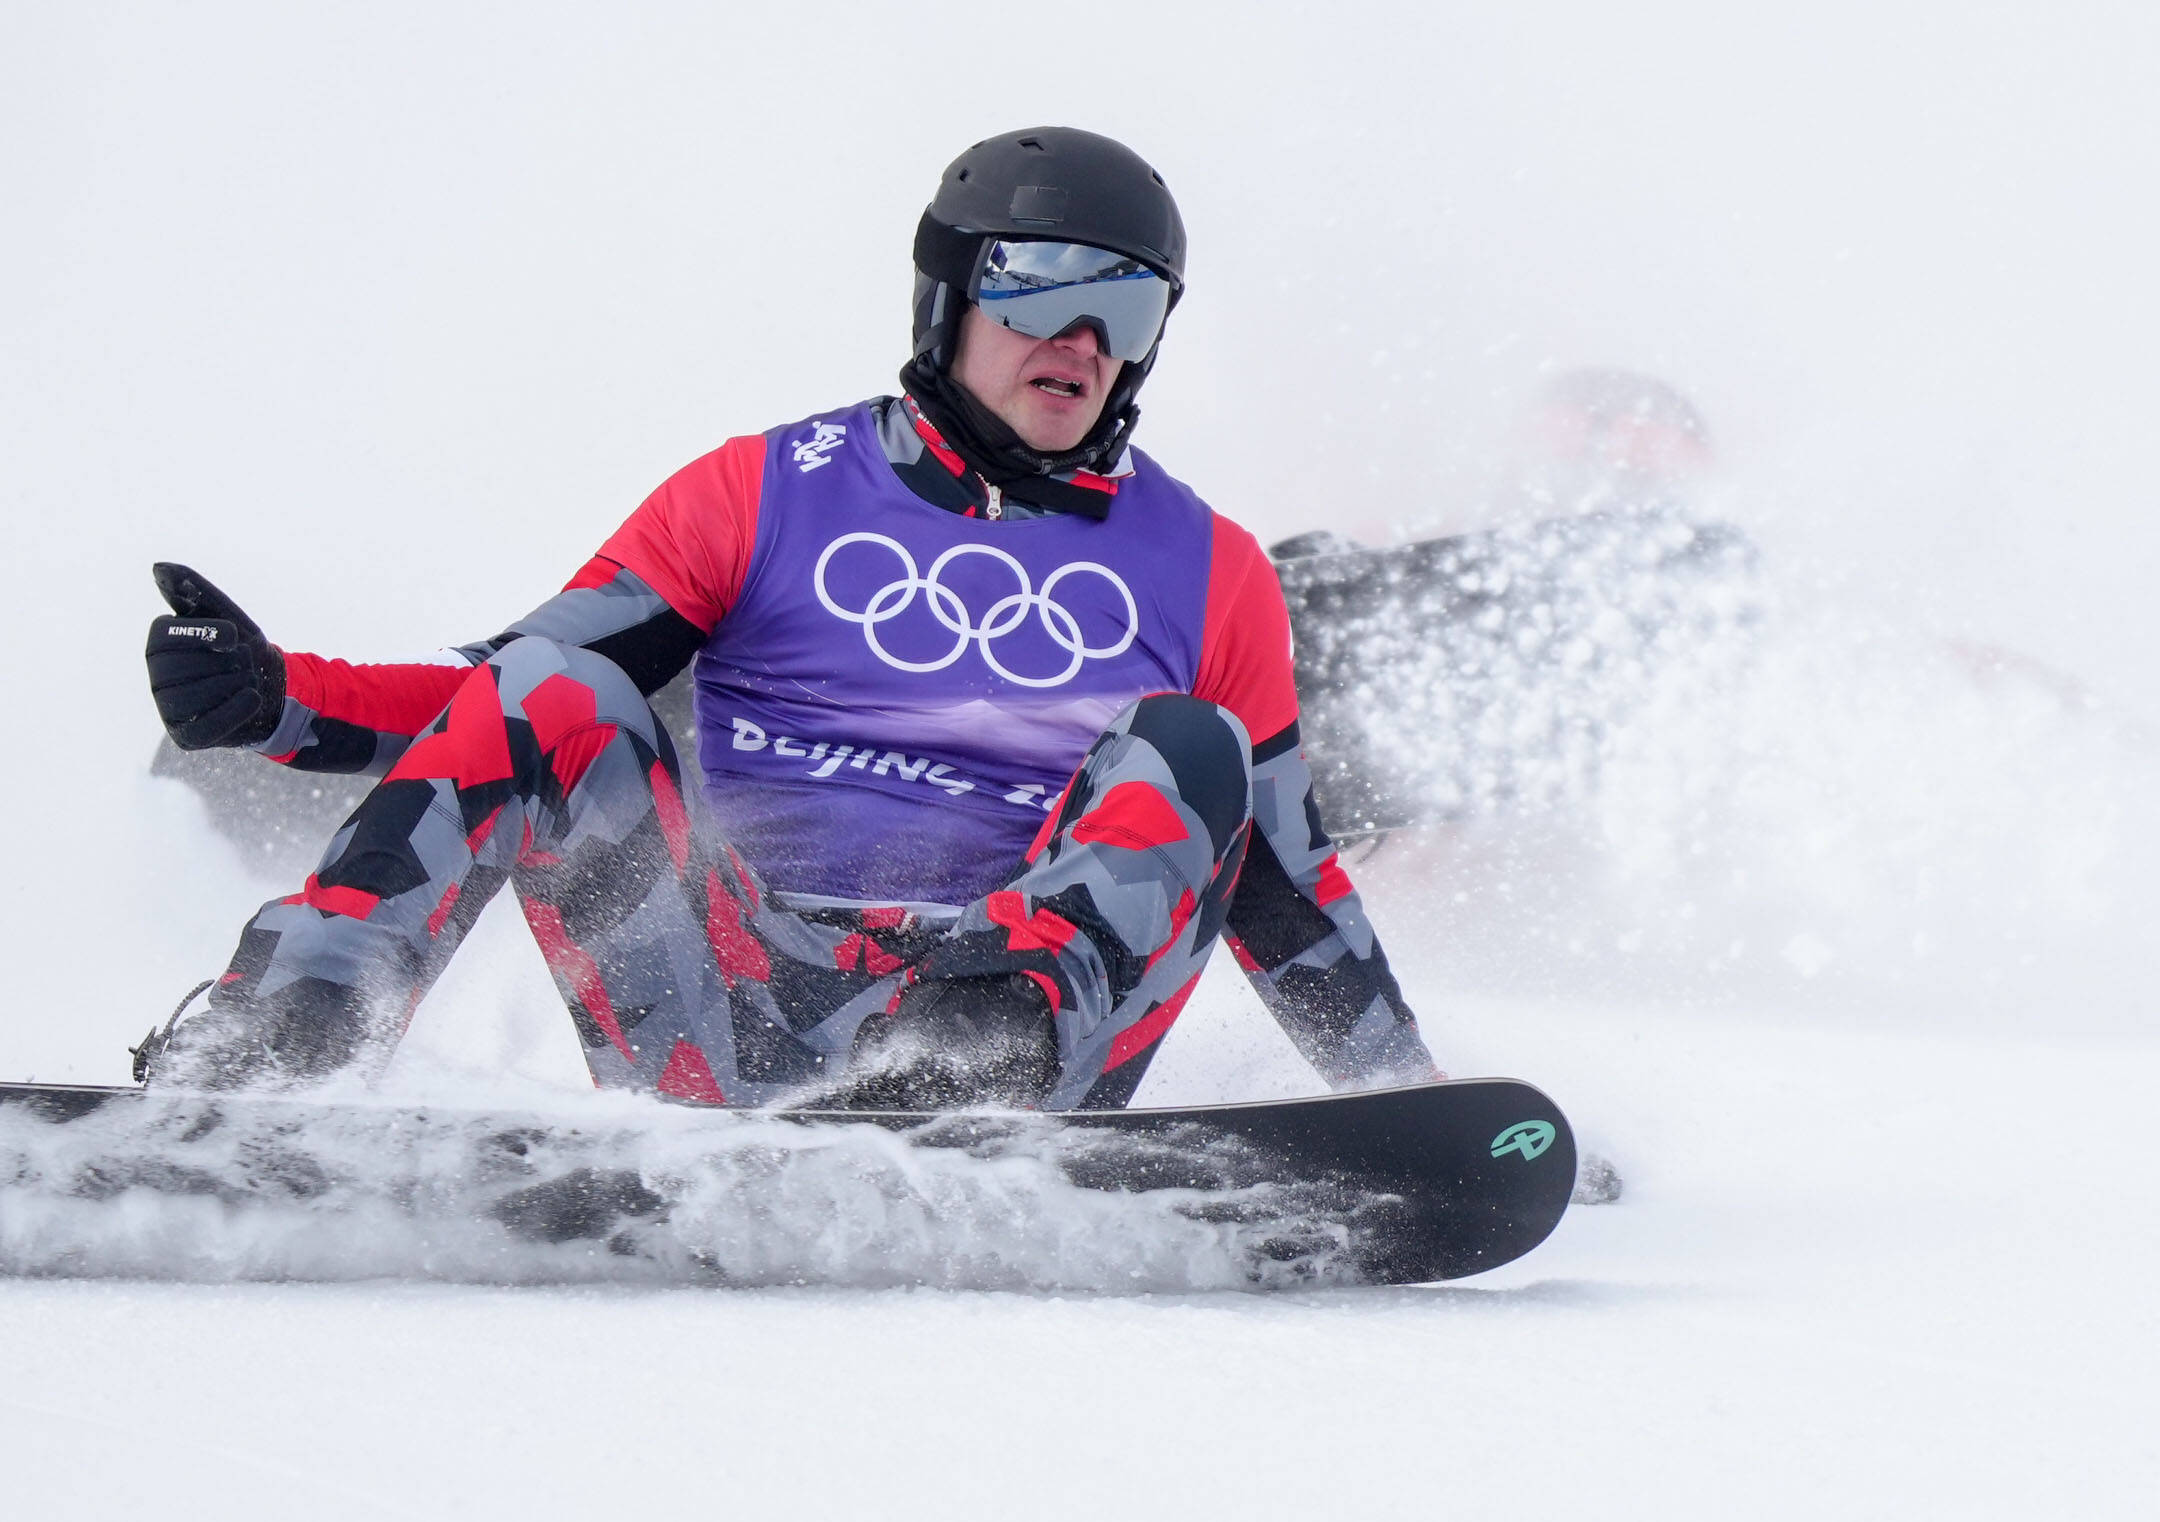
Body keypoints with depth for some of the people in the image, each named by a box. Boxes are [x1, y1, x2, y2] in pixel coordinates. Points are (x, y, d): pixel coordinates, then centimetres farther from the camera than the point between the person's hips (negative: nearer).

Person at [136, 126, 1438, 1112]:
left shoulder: (1210, 575, 16)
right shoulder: (768, 495, 13)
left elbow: (1284, 881, 20)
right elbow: (516, 691, 10)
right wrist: (273, 699, -6)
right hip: (738, 1005, 0)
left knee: (1188, 750, -21)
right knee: (545, 692, -20)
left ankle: (1000, 1046, -47)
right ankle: (269, 1051, -32)